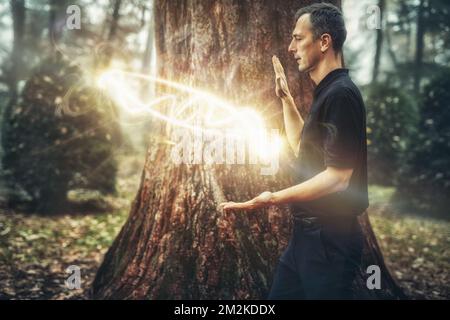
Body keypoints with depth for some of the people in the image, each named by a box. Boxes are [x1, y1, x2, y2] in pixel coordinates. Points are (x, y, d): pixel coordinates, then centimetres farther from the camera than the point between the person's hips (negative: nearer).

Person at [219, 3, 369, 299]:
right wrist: (286, 98, 22)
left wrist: (274, 199, -29)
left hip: (330, 238, -10)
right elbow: (302, 148, 25)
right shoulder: (328, 92, 13)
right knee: (281, 293, 17)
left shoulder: (341, 94, -18)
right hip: (308, 233, 10)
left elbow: (337, 177, -23)